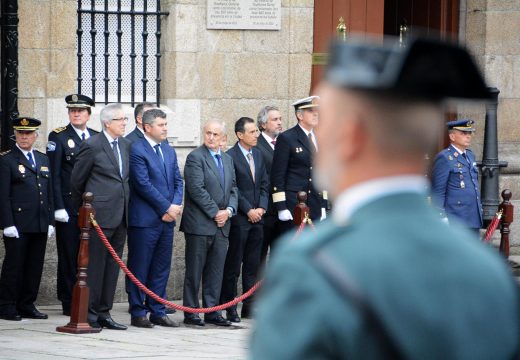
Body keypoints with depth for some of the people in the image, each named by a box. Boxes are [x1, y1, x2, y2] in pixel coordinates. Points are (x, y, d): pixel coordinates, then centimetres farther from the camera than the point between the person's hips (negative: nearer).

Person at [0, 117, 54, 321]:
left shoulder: (43, 160, 17)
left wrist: (50, 222, 11)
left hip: (40, 226, 6)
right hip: (17, 225, -6)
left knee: (35, 266, 6)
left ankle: (27, 306, 14)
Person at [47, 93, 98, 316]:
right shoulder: (58, 137, -1)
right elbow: (54, 175, -5)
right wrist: (58, 207, -11)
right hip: (69, 206, -3)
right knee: (69, 255, 1)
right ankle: (69, 303, 6)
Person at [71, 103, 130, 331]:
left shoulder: (126, 145, 13)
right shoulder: (92, 146, -7)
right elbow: (77, 180, 0)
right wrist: (83, 209, 9)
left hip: (120, 216, 7)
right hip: (100, 215, -7)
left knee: (112, 267, 9)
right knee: (95, 266, -3)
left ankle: (104, 313, 14)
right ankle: (90, 314, 2)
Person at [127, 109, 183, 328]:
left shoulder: (169, 151, 16)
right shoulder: (137, 150, -8)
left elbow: (178, 181, 14)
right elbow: (143, 184, -14)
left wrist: (176, 206, -4)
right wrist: (167, 207, -13)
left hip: (167, 219, 7)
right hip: (144, 219, -7)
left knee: (161, 268, 10)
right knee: (140, 269, -1)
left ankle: (158, 312, 15)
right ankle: (138, 313, 4)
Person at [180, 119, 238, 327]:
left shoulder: (227, 159, 17)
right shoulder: (195, 157, -7)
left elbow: (233, 188, 17)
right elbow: (197, 189, -14)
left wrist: (229, 210, -2)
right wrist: (215, 212, -14)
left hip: (222, 224, 7)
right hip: (199, 224, -7)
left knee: (215, 271, 8)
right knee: (194, 271, -2)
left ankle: (212, 312, 12)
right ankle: (190, 313, 3)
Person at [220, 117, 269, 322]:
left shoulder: (258, 154, 14)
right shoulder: (230, 157, -9)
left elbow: (264, 184, 14)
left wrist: (261, 208, 0)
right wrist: (249, 211, -12)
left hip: (257, 216, 7)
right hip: (239, 219, -7)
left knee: (253, 265, 8)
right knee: (233, 265, -3)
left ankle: (250, 306, 13)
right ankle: (229, 307, 1)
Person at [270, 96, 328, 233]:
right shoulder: (286, 138, -4)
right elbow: (277, 175, -7)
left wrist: (323, 206, 15)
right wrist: (281, 207, -12)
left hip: (315, 207, 6)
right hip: (293, 205, -6)